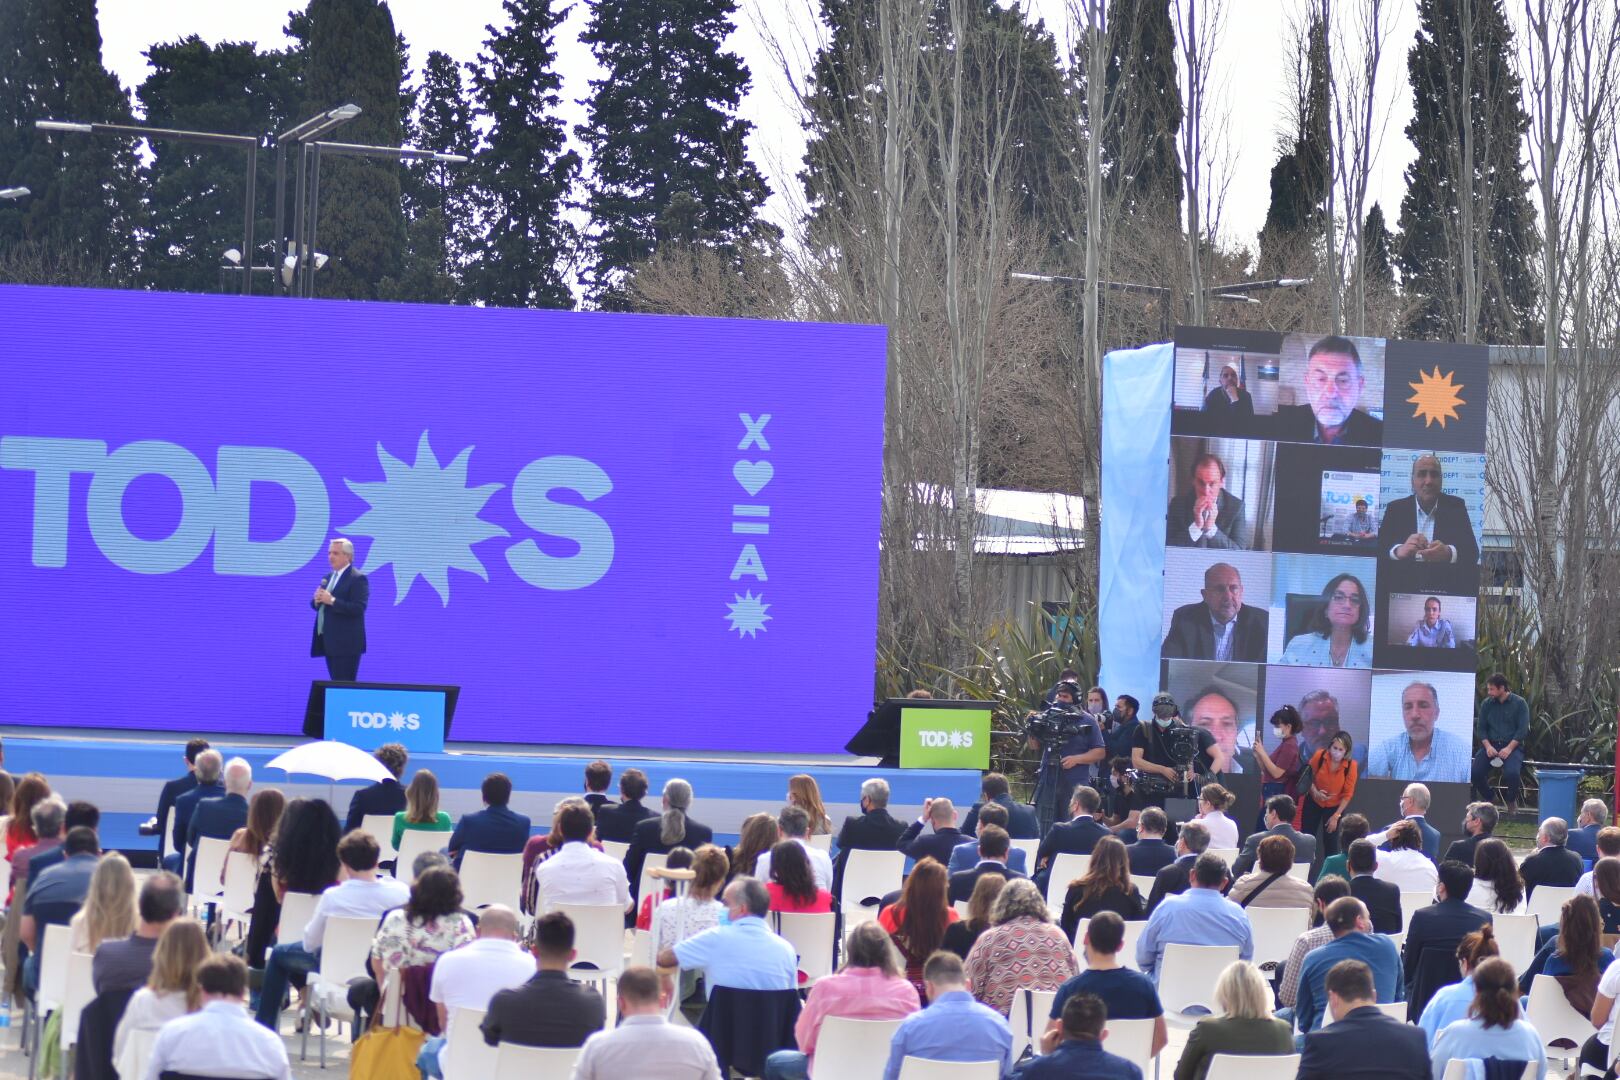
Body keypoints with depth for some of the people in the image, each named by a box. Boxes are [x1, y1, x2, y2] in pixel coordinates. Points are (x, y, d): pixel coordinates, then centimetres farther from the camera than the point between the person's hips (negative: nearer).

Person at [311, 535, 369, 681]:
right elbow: (316, 604, 19)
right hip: (330, 641, 9)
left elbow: (358, 608, -20)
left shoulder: (357, 578, -10)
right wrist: (317, 600, -5)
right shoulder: (329, 577, 17)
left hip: (346, 644, -9)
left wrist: (332, 601, -24)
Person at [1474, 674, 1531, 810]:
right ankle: (1487, 800, 6)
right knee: (1475, 773, -22)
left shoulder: (1519, 703, 0)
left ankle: (1512, 801, -1)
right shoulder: (1486, 704, 10)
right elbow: (1481, 728, 10)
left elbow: (1523, 729, -6)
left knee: (1512, 773, -32)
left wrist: (1509, 748, -17)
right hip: (1491, 745, 3)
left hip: (1512, 746, -3)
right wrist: (1488, 746, -9)